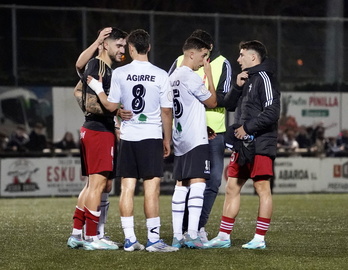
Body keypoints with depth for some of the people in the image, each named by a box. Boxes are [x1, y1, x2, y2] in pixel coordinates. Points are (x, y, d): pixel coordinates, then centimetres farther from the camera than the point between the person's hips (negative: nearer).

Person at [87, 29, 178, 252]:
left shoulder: (119, 73, -1)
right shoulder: (160, 75, -3)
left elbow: (111, 106, 1)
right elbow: (166, 111, 0)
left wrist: (97, 89, 17)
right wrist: (167, 140, 9)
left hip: (128, 137, 2)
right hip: (152, 136, -2)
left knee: (127, 187, 6)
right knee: (152, 188, -4)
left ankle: (130, 239, 6)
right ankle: (153, 238, -7)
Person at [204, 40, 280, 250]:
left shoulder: (263, 78, -10)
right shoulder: (248, 79, 18)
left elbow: (272, 112, -19)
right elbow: (233, 105, 22)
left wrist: (247, 127, -15)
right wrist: (238, 87, 5)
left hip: (259, 144, -10)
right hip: (243, 145, 10)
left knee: (262, 188, -4)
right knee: (232, 187, 9)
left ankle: (260, 239, -2)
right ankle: (224, 236, 14)